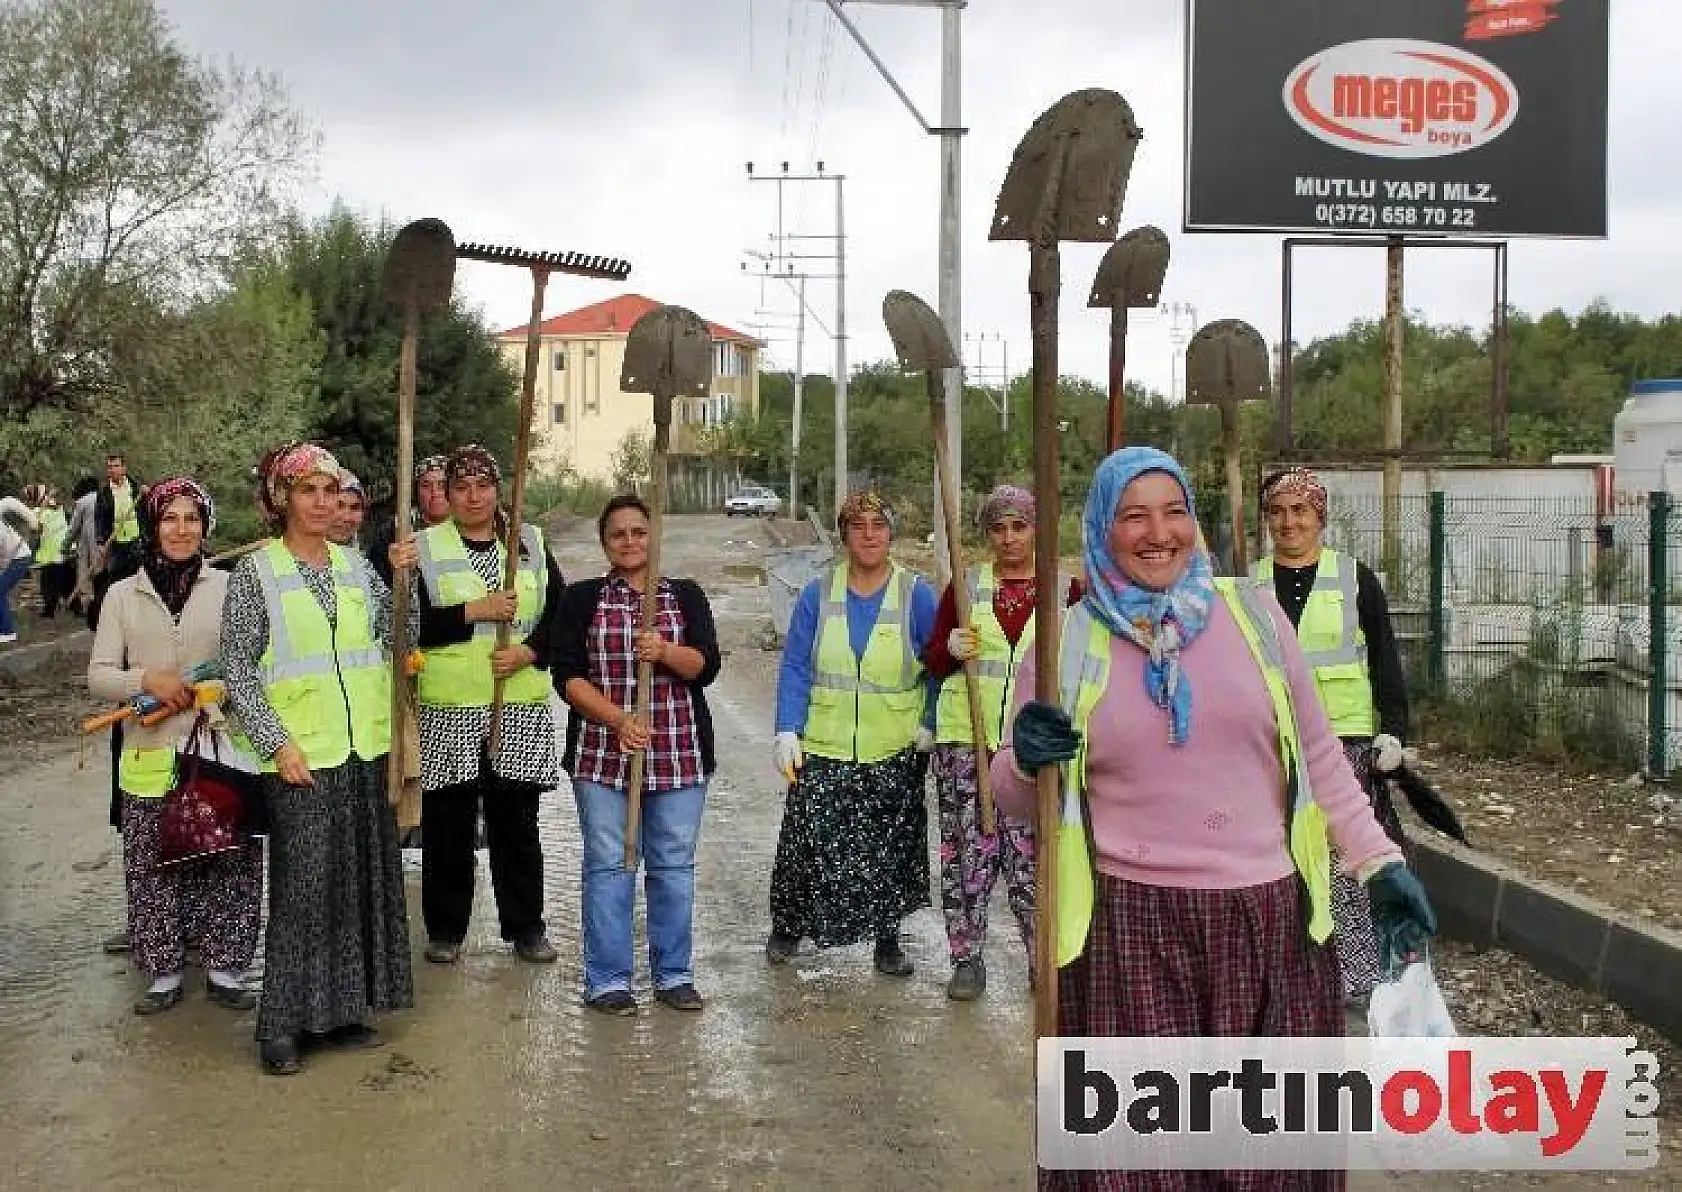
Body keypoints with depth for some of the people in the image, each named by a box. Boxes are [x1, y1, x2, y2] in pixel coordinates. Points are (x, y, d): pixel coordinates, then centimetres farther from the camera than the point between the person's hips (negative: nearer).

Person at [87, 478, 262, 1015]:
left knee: (228, 865, 3)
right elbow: (98, 675, 4)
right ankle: (165, 974, 21)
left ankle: (225, 969, 19)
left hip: (222, 751, -1)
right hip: (152, 757, 1)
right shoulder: (122, 594, 7)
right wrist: (147, 680, -13)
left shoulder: (228, 587, 3)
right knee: (154, 870, 5)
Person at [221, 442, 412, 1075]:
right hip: (299, 757, -5)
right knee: (301, 887, -3)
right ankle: (285, 1023, 10)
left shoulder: (355, 565, 9)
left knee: (361, 881, 9)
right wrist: (277, 743, -14)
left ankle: (342, 1009, 23)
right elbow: (237, 670, -6)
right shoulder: (256, 571, -4)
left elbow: (398, 637, 12)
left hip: (363, 748, 5)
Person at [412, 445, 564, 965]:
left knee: (517, 820, 7)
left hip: (521, 708, 2)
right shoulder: (425, 548, 3)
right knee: (448, 822, 5)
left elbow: (559, 615, 7)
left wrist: (529, 652, -10)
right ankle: (446, 928, 19)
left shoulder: (531, 543, 10)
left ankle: (526, 925, 19)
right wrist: (475, 611, -15)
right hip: (447, 710, -1)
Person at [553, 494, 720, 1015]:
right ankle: (607, 980, 10)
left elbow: (706, 665, -1)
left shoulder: (686, 596, 9)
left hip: (679, 755, 2)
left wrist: (664, 651, -22)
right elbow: (568, 676, -3)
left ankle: (674, 973, 18)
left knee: (674, 863, 6)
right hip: (602, 753, -1)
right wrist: (618, 719, -16)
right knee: (608, 864, 1)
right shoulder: (582, 598, 5)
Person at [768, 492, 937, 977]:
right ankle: (788, 925, 21)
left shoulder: (916, 595, -1)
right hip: (823, 751, 0)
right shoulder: (818, 594, 1)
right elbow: (795, 668, 0)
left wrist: (930, 724, -4)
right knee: (809, 841, -1)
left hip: (894, 752, 0)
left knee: (890, 847, 6)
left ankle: (887, 937, 23)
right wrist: (787, 732, -8)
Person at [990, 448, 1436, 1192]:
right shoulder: (1065, 642, 1)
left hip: (1267, 914, 2)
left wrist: (1380, 863, 7)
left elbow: (1319, 755, 12)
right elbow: (1012, 798, 7)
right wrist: (1025, 761, -15)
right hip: (1133, 922, -1)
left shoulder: (1252, 613, 5)